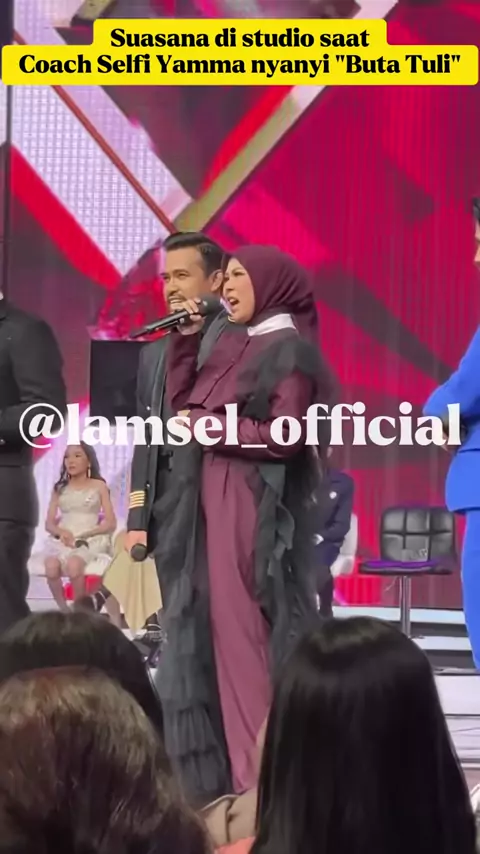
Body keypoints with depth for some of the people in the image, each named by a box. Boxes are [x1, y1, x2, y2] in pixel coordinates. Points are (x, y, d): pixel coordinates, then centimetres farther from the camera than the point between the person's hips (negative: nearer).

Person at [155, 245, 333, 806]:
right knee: (213, 628, 8)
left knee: (249, 632, -8)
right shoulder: (233, 345, 17)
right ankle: (223, 765, 13)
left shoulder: (289, 350, -8)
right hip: (215, 504, 9)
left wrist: (213, 426, -11)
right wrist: (185, 340, 9)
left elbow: (286, 435, -17)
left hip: (254, 507, -9)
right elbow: (182, 403, 16)